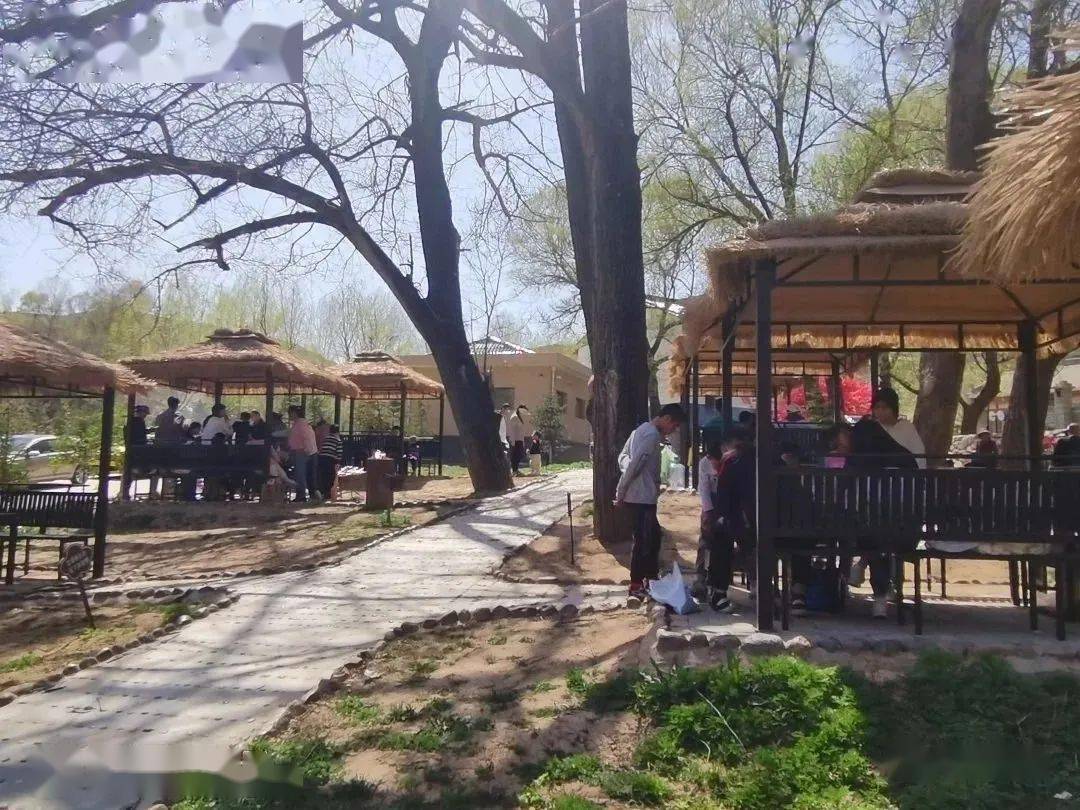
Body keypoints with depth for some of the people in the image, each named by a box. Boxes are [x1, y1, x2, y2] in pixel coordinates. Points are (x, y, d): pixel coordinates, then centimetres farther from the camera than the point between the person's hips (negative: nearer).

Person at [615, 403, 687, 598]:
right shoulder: (652, 435, -18)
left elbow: (623, 455, 15)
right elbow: (635, 465, -23)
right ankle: (636, 585, 6)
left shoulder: (642, 430, 14)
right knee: (643, 540, -2)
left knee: (653, 536, 19)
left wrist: (621, 492, 3)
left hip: (644, 496, 10)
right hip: (641, 498, -10)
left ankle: (651, 576, 31)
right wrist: (621, 493, -15)